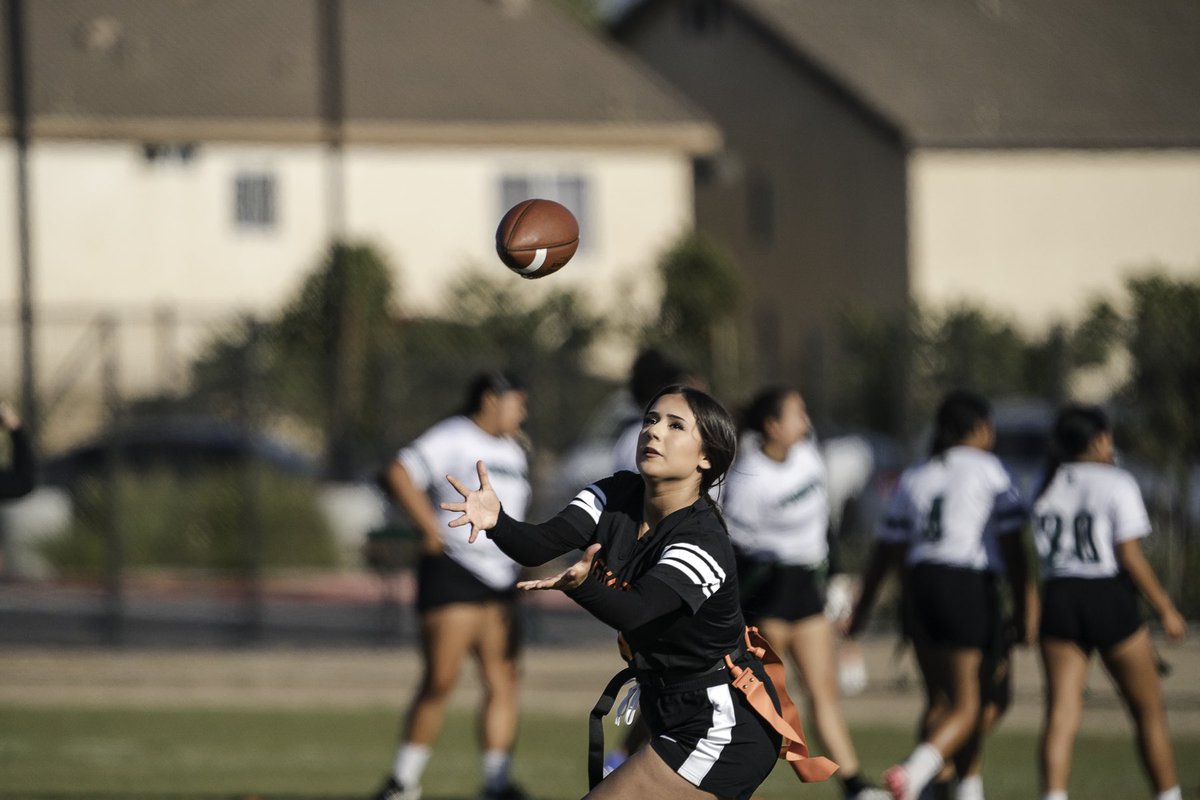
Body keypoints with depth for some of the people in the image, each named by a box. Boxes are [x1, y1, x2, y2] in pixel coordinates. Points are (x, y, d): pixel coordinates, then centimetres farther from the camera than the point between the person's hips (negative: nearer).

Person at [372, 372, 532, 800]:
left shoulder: (513, 452, 20)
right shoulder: (452, 439, -7)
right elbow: (400, 474, -20)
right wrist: (432, 530, -20)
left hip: (500, 582, 8)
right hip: (452, 574, -8)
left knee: (502, 680, -2)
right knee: (440, 680, -9)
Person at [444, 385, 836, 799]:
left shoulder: (704, 543, -25)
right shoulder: (617, 496, -3)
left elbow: (633, 610, -40)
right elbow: (538, 544, -18)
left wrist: (580, 585, -61)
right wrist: (497, 521, -39)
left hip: (719, 733, -9)